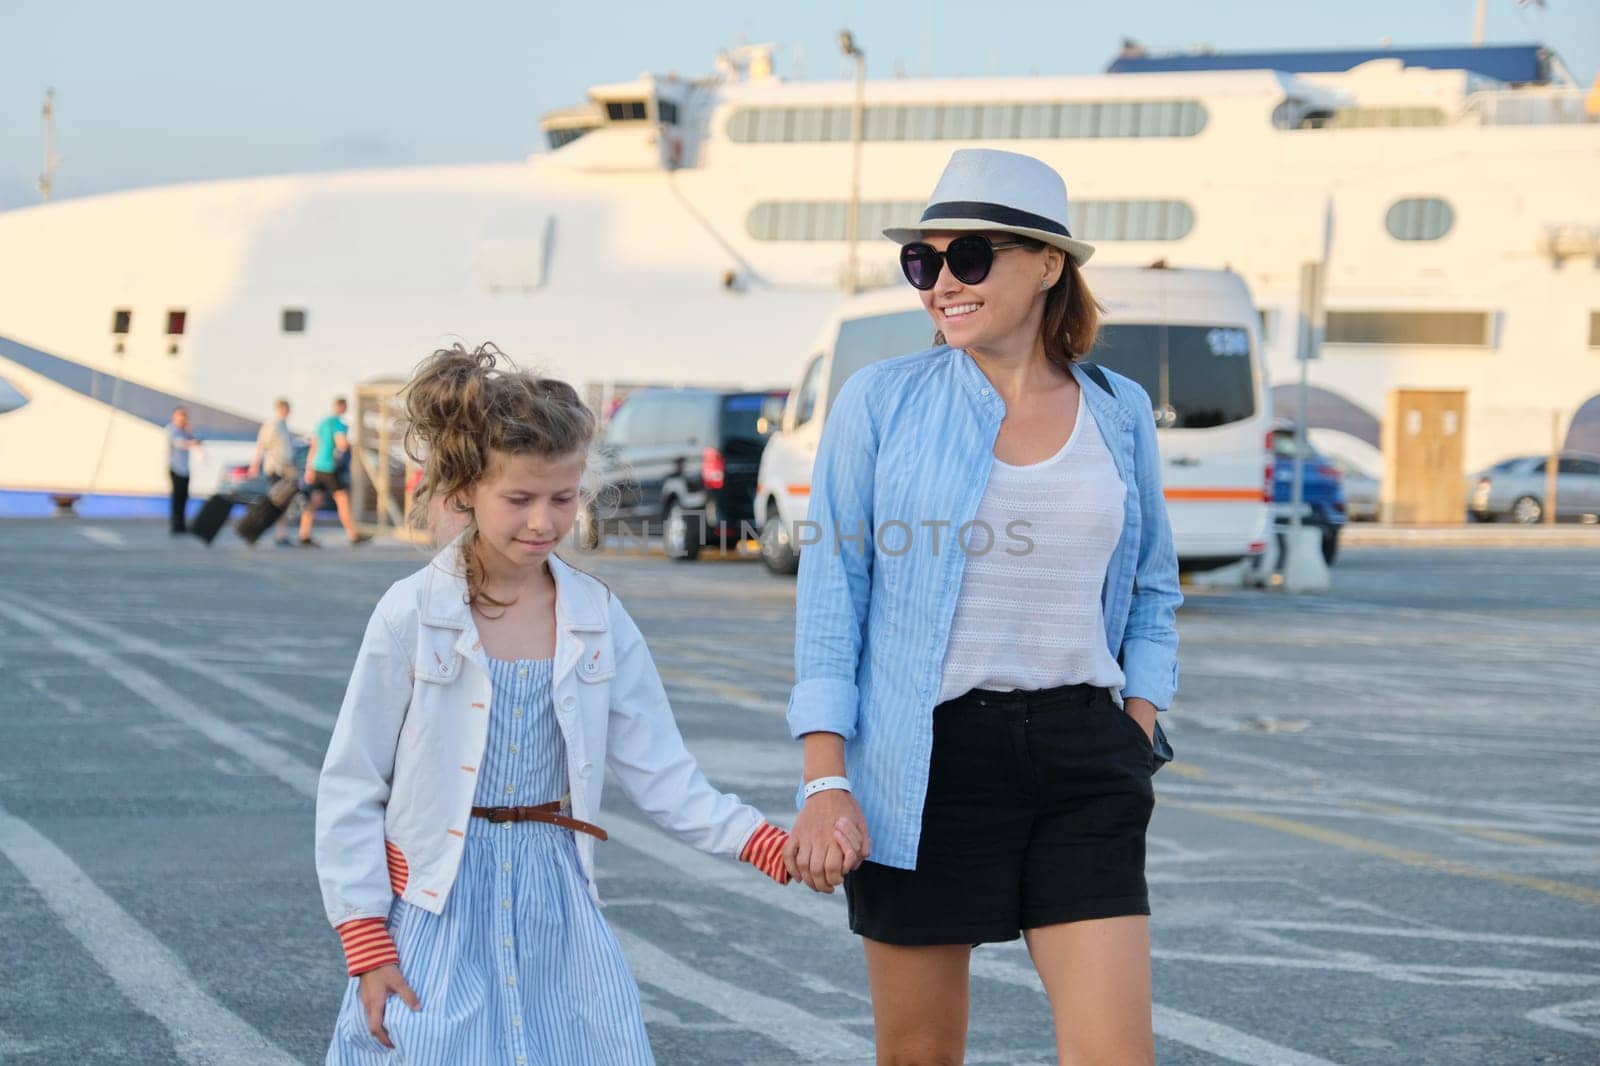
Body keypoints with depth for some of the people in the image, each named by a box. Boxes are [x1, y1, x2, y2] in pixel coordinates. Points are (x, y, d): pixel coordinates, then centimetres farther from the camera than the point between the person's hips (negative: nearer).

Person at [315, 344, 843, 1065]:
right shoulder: (413, 616, -9)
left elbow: (661, 775, 2)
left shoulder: (599, 621, 1)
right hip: (438, 907, -3)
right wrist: (367, 946, -7)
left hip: (556, 911, 3)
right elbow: (350, 790, -4)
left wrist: (767, 844, -12)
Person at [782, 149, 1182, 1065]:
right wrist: (825, 781, -9)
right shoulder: (883, 401, -1)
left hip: (1080, 756, 2)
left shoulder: (1119, 410, 7)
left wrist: (1136, 743, 4)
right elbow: (832, 593, -2)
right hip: (926, 762, -1)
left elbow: (1153, 593, 16)